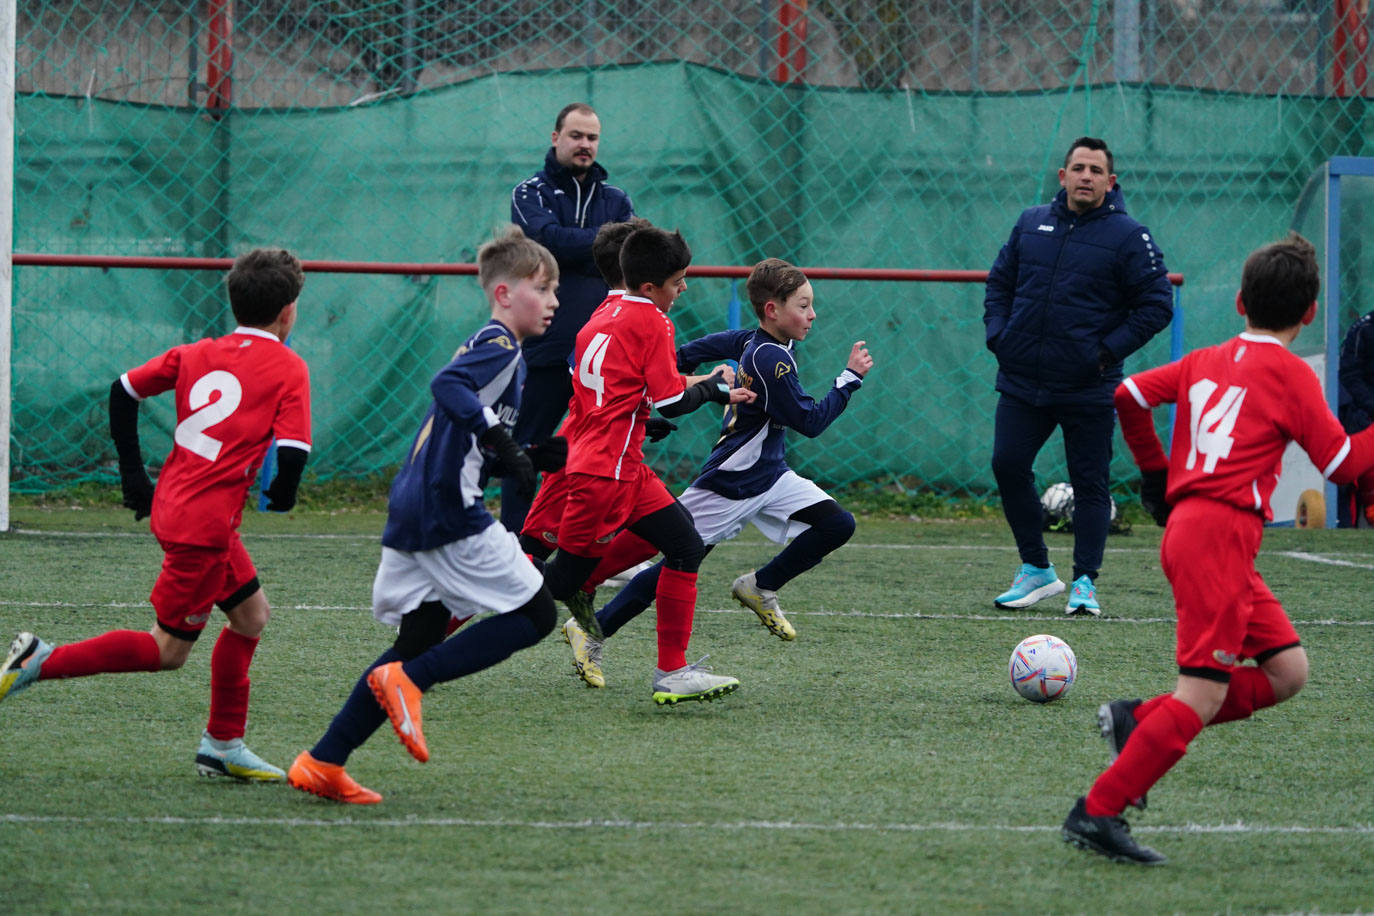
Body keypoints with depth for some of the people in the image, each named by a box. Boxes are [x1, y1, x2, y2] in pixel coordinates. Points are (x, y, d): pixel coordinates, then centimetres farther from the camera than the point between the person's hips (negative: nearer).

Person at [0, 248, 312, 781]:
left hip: (170, 502, 8)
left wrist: (134, 478, 15)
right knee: (167, 651, 3)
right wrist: (278, 498, 4)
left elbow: (124, 391, 9)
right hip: (207, 522, -8)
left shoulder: (197, 354, 9)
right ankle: (44, 662, -4)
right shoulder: (288, 369, -8)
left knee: (252, 614, 21)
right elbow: (292, 453, -18)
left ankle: (224, 746, 24)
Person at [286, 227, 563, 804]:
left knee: (420, 641, 13)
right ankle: (408, 681, -11)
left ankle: (322, 763, 8)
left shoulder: (483, 347, 23)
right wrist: (500, 440, -32)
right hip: (449, 515, -10)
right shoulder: (499, 346, -7)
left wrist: (539, 459, 19)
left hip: (412, 513, 10)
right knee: (535, 615, -3)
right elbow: (448, 387, -27)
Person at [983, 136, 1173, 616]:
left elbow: (1156, 305, -5)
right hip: (1022, 381, 4)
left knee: (1090, 483, 0)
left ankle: (1085, 582, 6)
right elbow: (999, 282, 18)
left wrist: (1109, 349, -13)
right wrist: (998, 334, 3)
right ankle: (1036, 569, 12)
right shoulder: (1031, 224, 8)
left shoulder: (1128, 237, -5)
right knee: (1008, 466, -1)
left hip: (1089, 389, -4)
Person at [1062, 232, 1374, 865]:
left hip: (1186, 523, 9)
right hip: (1220, 534, -9)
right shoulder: (1289, 374, -5)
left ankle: (1139, 721, 5)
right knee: (1203, 694, -10)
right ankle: (1098, 813, -13)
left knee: (1287, 671, 9)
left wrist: (1155, 471, 26)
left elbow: (1127, 395, 16)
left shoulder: (1205, 362, 15)